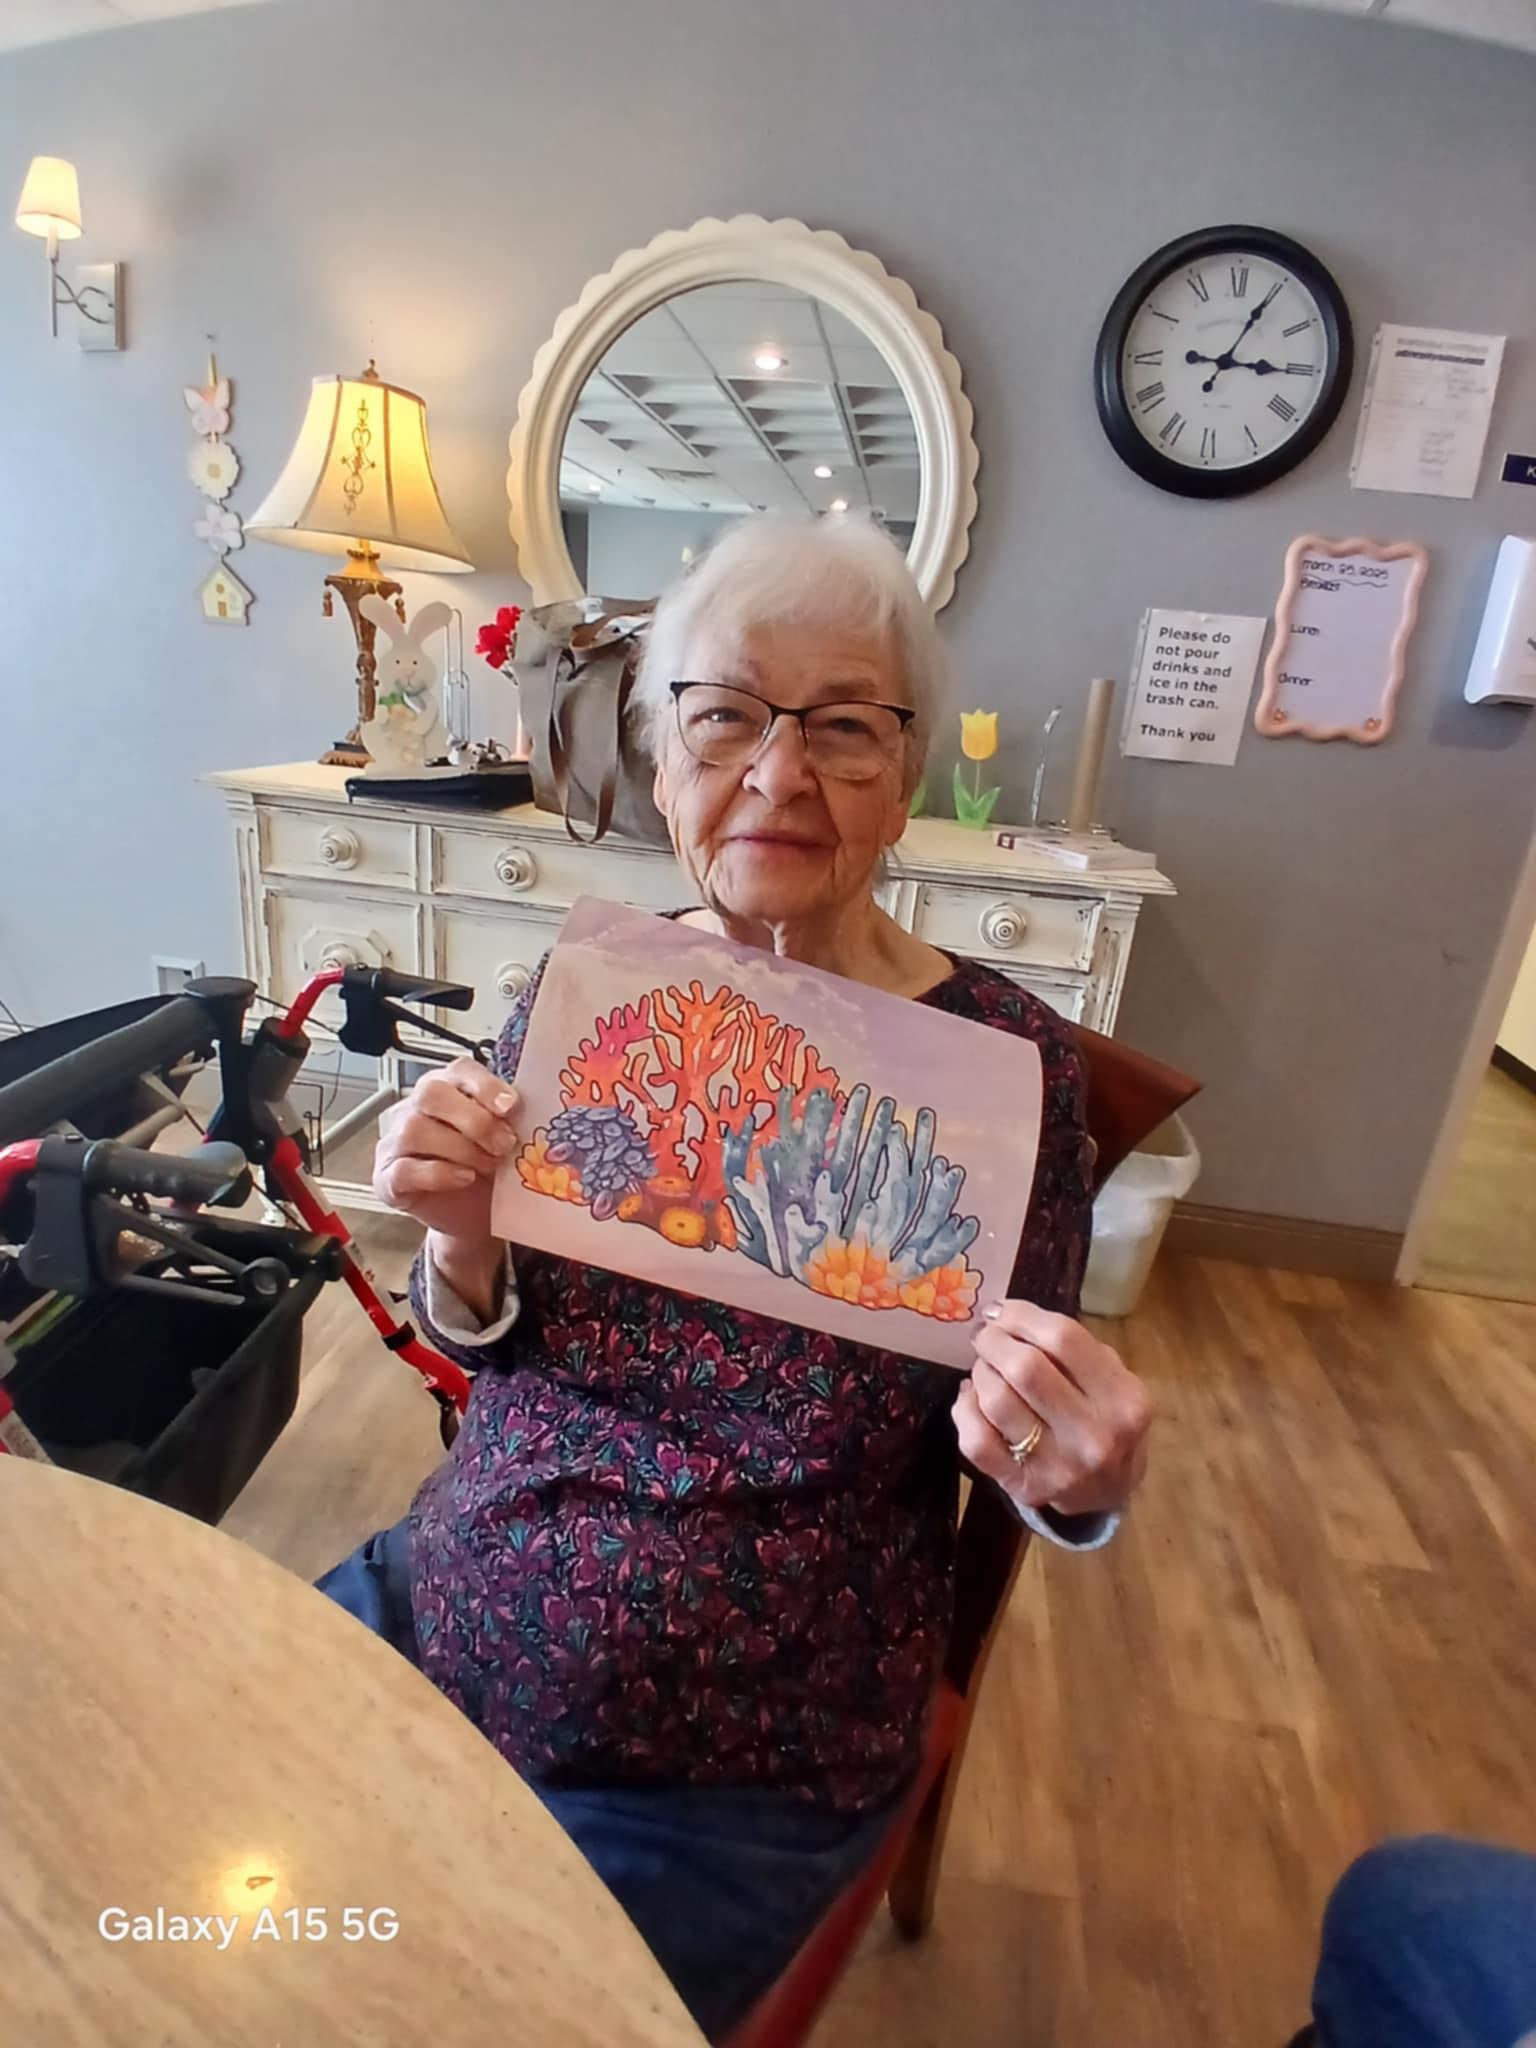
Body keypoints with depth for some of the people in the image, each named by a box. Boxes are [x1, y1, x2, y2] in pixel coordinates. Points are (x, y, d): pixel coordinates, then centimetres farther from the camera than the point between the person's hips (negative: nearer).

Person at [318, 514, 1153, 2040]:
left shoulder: (1008, 1067, -17)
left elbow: (1030, 1462, -5)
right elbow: (487, 1352, 2)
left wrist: (1083, 1490, -27)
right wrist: (461, 1248, -20)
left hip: (729, 1776, -3)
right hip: (438, 1606, 4)